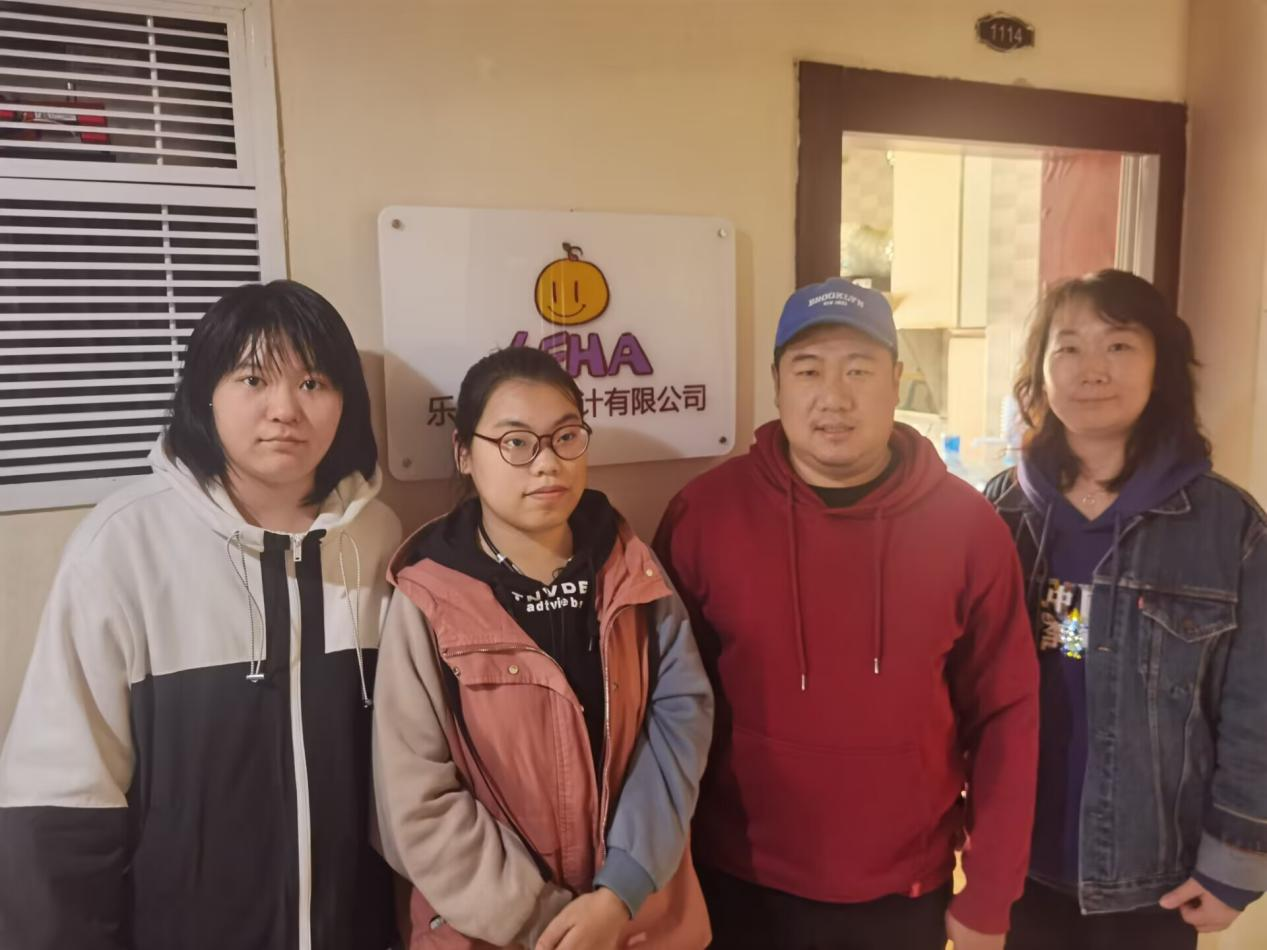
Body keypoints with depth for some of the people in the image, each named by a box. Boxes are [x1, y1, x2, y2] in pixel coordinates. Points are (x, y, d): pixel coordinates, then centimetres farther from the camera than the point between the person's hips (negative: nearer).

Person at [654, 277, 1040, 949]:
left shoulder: (967, 526, -8)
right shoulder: (703, 512, -11)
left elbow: (1003, 715, -3)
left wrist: (989, 896, 0)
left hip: (904, 894, 1)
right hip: (738, 888, -1)